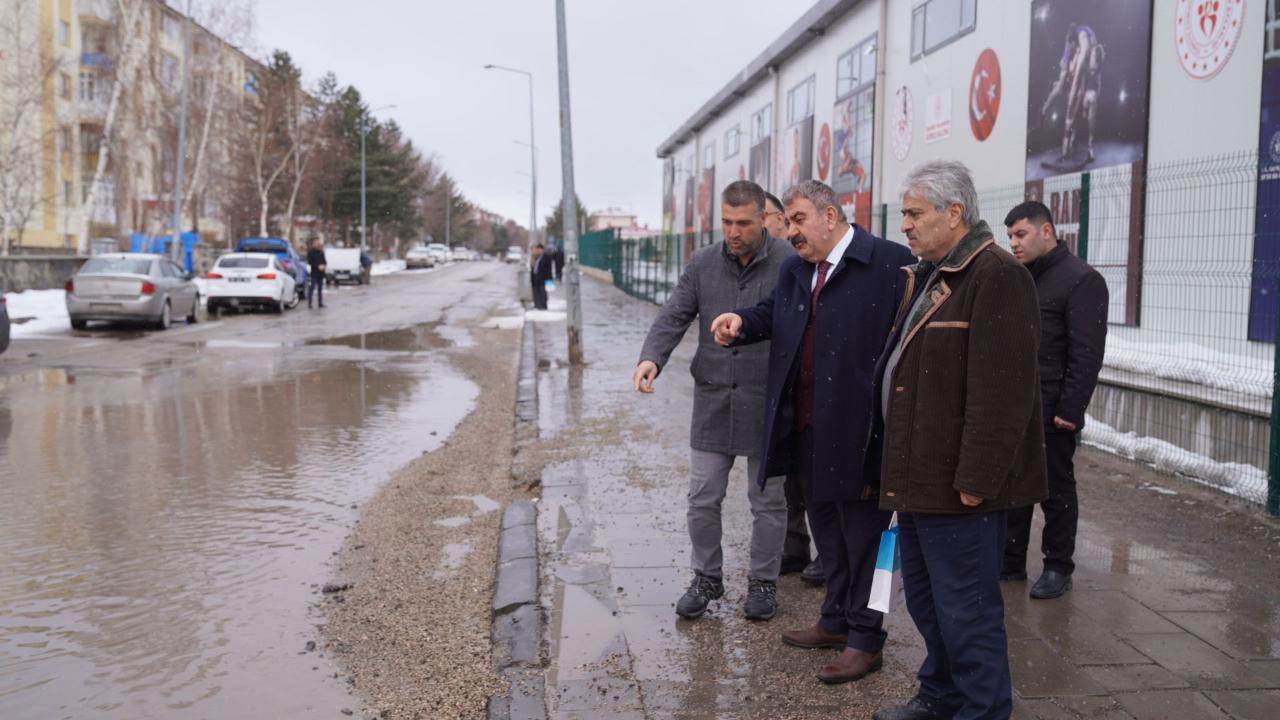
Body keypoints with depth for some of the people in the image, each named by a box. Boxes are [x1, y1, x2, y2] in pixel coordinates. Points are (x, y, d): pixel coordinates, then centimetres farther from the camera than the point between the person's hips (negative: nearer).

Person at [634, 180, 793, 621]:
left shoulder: (789, 263, -8)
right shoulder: (703, 264, 3)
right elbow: (673, 317, -1)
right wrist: (651, 358, -19)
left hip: (768, 404, -3)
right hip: (713, 402, 3)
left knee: (768, 501, 10)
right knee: (703, 498, 9)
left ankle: (763, 581, 28)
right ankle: (707, 577, 27)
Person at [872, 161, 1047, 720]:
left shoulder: (996, 277, -17)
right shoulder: (929, 275, 15)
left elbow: (1002, 392, -23)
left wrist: (975, 480, -23)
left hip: (960, 485, -10)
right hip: (919, 475, 10)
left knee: (966, 608, 0)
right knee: (925, 596, 21)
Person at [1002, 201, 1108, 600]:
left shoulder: (1081, 280, -10)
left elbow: (1087, 355, -15)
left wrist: (1069, 410, -18)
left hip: (1050, 411, -7)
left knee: (1056, 490, 5)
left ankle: (1058, 569, 17)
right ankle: (1010, 562, 23)